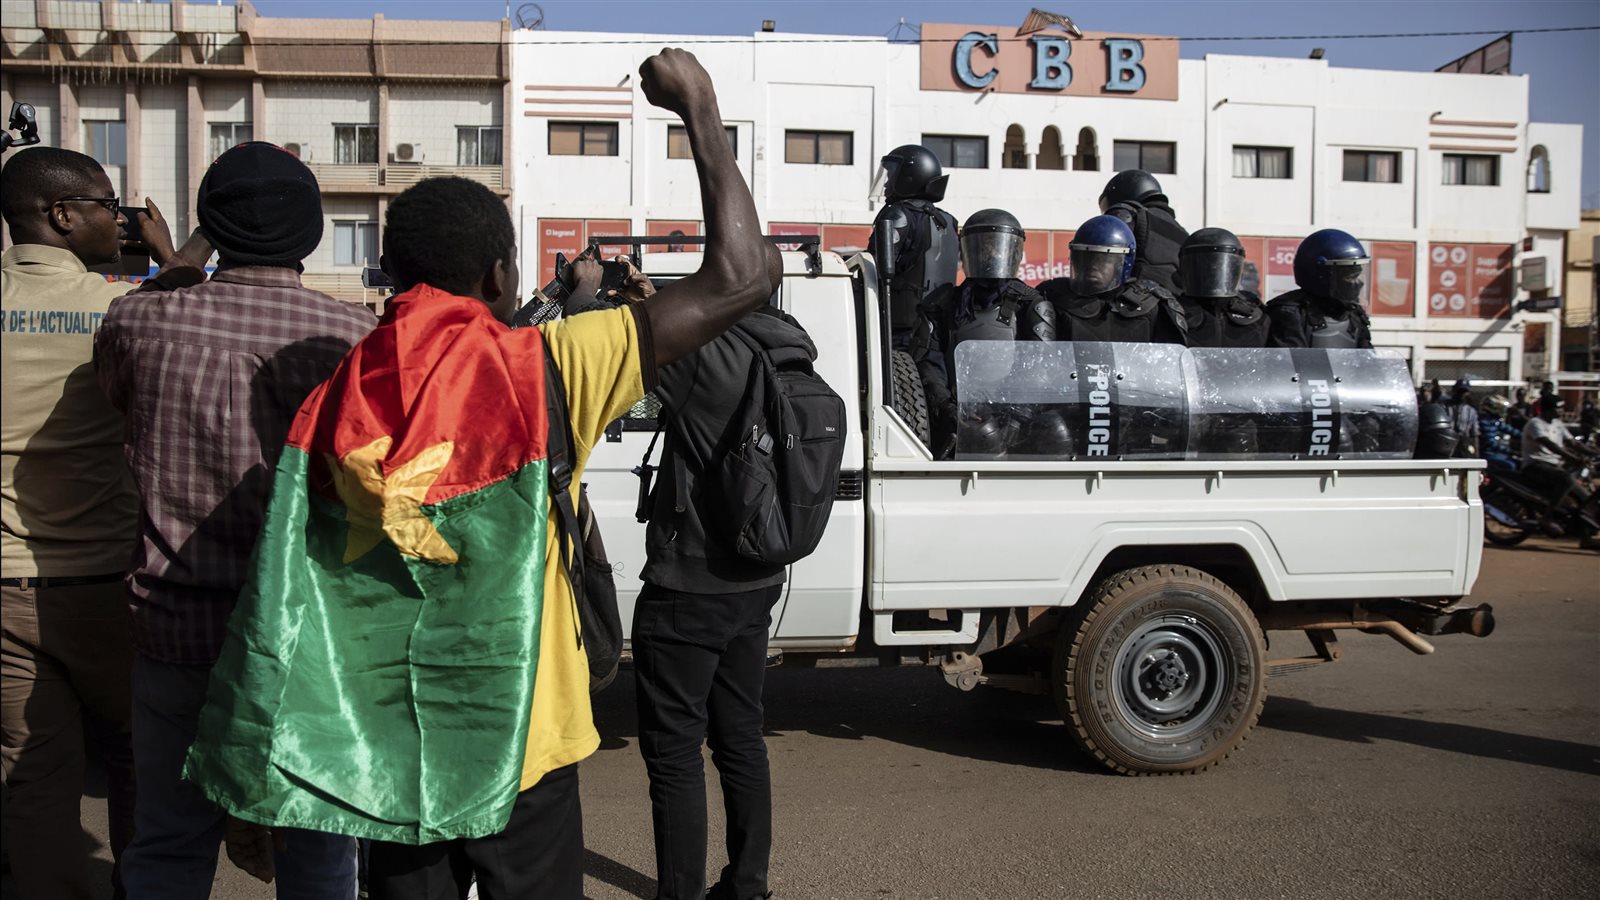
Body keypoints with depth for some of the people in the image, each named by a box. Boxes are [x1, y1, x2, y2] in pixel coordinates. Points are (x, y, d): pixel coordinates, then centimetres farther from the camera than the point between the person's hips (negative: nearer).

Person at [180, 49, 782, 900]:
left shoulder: (332, 405, -2)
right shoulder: (544, 371, -15)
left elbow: (282, 597, 3)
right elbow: (742, 274, -16)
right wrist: (699, 107, -5)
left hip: (384, 752, 4)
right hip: (514, 743, -3)